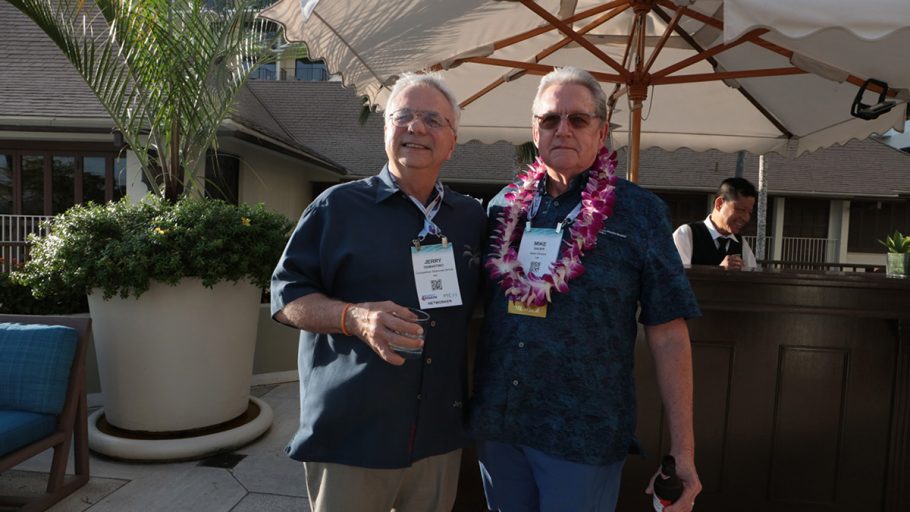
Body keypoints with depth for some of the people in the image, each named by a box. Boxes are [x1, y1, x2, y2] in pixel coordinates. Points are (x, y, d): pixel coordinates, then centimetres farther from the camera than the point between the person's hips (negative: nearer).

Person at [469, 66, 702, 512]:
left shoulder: (638, 212, -5)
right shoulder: (504, 206, 4)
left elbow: (668, 336, -6)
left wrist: (682, 449, -8)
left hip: (584, 438, -3)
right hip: (495, 425, 4)